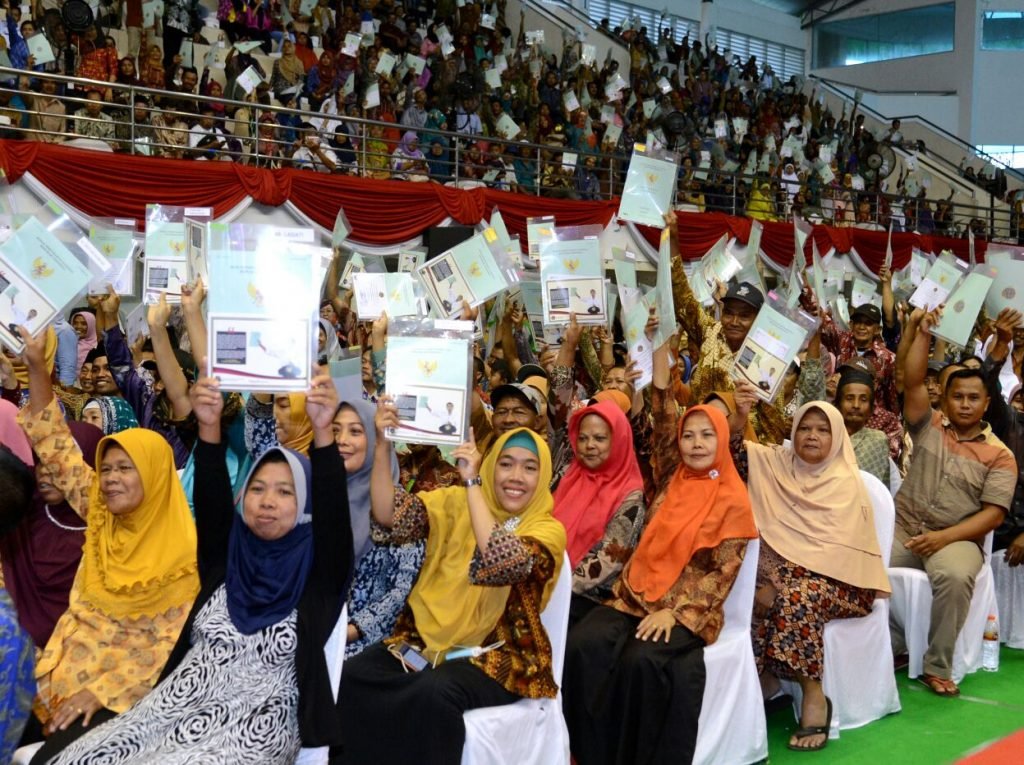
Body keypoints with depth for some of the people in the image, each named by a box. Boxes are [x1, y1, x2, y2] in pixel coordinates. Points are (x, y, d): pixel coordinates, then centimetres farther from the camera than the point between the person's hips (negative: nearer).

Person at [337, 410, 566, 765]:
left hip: (495, 657, -3)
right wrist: (383, 444, -21)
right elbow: (388, 516, -9)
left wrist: (472, 482, -22)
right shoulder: (454, 502, 6)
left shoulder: (548, 530, -4)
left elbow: (500, 561, -24)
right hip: (425, 640, 3)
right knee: (350, 677, -23)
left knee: (434, 693, -34)